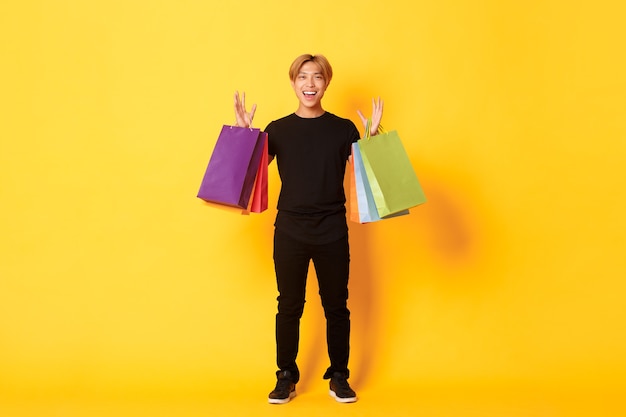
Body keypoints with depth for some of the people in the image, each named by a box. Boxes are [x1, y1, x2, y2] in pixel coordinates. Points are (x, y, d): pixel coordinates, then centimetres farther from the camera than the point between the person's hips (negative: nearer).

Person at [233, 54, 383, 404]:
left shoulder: (343, 128, 2)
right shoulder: (278, 129, 3)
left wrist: (373, 135, -11)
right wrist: (244, 133, -11)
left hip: (333, 233, 0)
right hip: (290, 232, 0)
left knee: (336, 306, 9)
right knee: (289, 306, 7)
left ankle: (339, 377, 23)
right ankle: (286, 379, 20)